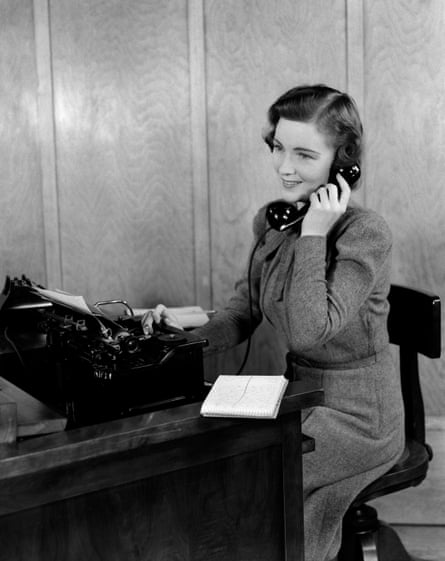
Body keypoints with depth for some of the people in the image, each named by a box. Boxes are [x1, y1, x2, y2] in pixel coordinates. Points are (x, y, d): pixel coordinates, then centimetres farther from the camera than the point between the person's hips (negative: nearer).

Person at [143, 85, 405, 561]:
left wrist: (313, 234, -25)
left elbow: (309, 330, -29)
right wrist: (188, 335, -10)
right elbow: (244, 311, 8)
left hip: (356, 416, -7)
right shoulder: (271, 222, 3)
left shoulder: (365, 232, -19)